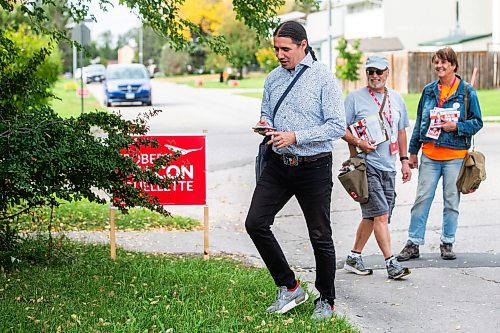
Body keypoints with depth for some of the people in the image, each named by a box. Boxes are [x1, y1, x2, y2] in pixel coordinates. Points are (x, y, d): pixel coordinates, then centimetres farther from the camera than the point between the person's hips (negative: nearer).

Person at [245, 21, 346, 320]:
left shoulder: (324, 78, -9)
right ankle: (289, 287, 9)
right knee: (256, 223, -5)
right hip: (279, 164, 5)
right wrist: (264, 125, -4)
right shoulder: (273, 78, 9)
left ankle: (326, 301, 21)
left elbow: (338, 126, -14)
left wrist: (295, 137, -21)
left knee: (320, 237, 4)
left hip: (314, 168, -5)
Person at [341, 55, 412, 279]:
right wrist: (358, 142, -18)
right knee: (380, 214, -12)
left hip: (388, 166, 6)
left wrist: (404, 160, 17)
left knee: (371, 216, 10)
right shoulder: (355, 98, -2)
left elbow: (401, 131, 22)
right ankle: (391, 263, -11)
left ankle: (353, 258, 21)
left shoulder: (396, 99, 15)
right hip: (365, 163, -6)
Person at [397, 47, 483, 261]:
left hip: (455, 156, -2)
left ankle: (447, 243, 17)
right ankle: (413, 243, 6)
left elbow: (477, 122, 0)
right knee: (422, 199, 1)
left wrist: (456, 127, -17)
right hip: (429, 155, 3)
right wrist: (413, 152, 14)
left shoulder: (467, 91, -2)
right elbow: (419, 122, 15)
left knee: (452, 201, 6)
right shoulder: (429, 90, 9)